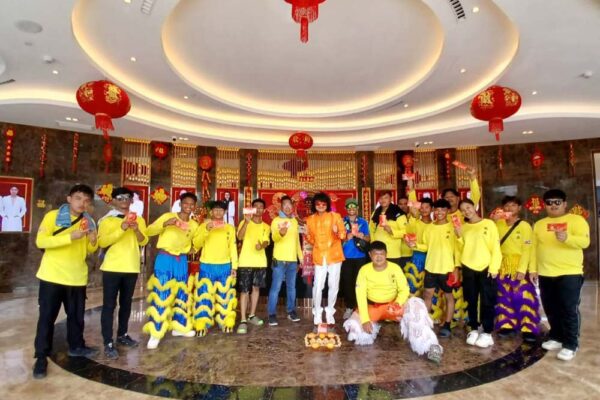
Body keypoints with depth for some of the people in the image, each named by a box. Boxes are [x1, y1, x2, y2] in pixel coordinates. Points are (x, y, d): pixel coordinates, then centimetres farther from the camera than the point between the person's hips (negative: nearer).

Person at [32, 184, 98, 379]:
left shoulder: (89, 222, 7)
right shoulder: (52, 216, -7)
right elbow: (40, 241, -17)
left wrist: (93, 242, -11)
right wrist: (70, 237, -26)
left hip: (77, 277, 4)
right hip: (52, 276, -4)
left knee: (76, 315, 15)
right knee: (47, 316, 3)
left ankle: (76, 346, 32)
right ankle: (41, 357, 16)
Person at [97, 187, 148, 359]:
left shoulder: (138, 219, 9)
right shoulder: (107, 220, -2)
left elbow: (143, 241, 2)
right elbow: (102, 242, -14)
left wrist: (136, 230, -16)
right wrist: (121, 229, -22)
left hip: (131, 267, 4)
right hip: (112, 267, -4)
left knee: (126, 303, 15)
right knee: (109, 305, -2)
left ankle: (122, 335, 29)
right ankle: (108, 343, 5)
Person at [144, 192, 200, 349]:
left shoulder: (194, 225, 8)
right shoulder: (168, 216, -7)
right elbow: (149, 231, -14)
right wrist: (165, 224, -27)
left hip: (181, 260, 5)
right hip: (164, 258, -5)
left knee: (181, 293, 12)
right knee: (162, 294, -6)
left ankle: (179, 326, 27)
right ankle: (155, 333, 3)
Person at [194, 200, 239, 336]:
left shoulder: (230, 228, 9)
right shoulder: (204, 225, 4)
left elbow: (233, 248, 9)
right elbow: (197, 244, -4)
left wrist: (234, 266, 3)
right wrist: (206, 230, -18)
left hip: (225, 266, 2)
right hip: (207, 266, -1)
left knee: (224, 295, 6)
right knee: (205, 295, -2)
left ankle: (226, 323, 15)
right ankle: (202, 325, 6)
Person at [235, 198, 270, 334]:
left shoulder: (266, 227, 11)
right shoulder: (244, 222, 1)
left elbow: (266, 241, -3)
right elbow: (240, 237, -17)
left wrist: (261, 245, -26)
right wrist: (247, 221, -29)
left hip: (260, 262, 4)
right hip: (245, 261, -4)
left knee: (256, 288, 12)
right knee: (244, 290, -3)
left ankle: (252, 315, 25)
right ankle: (243, 320, 0)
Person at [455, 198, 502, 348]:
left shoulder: (489, 224, -1)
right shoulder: (463, 227, 8)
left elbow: (496, 248, -4)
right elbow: (461, 249, 10)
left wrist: (494, 268, -10)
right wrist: (459, 237, -7)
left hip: (486, 268, -3)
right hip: (468, 268, 3)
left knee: (487, 302, 2)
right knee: (471, 301, 10)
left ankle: (487, 333, 12)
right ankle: (474, 330, 22)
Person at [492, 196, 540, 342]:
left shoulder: (525, 226, -5)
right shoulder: (499, 223, 7)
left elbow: (527, 250, -9)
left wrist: (522, 270, -16)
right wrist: (492, 221, -3)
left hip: (519, 266, -4)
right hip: (502, 265, 4)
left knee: (524, 297, -7)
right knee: (504, 296, 8)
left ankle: (528, 329, 1)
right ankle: (506, 325, 17)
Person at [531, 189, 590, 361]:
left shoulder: (577, 220, -1)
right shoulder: (539, 224, 11)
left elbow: (585, 242, -14)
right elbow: (534, 247, 9)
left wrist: (567, 238, -33)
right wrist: (532, 269, 4)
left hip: (570, 274, -4)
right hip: (545, 274, 5)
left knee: (569, 310, -2)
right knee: (551, 309, 12)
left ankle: (570, 344, 8)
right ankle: (556, 338, 26)